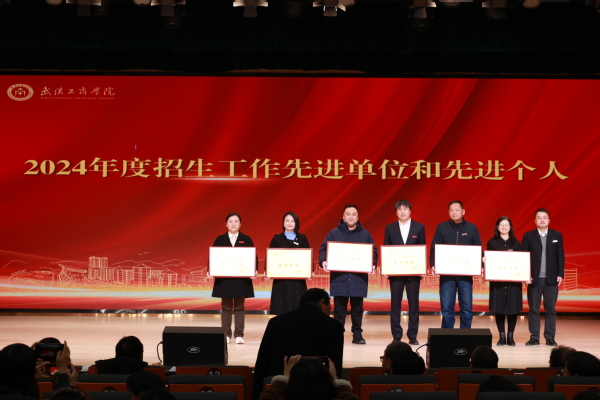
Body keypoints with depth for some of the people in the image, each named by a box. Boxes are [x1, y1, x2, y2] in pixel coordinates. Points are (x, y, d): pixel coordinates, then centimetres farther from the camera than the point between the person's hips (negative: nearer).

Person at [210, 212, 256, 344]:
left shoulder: (246, 240, 4)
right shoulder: (220, 239, 5)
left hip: (241, 278, 0)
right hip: (224, 278, 1)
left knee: (239, 307, 4)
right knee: (226, 307, 5)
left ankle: (239, 335, 7)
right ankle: (226, 334, 10)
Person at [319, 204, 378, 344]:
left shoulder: (365, 234, 10)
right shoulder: (334, 233, 6)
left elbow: (373, 251, 9)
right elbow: (324, 249, 3)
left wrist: (373, 264, -9)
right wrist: (323, 261, -17)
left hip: (359, 278, 1)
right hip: (339, 277, -1)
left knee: (357, 307, 6)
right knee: (339, 307, 0)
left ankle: (357, 334, 13)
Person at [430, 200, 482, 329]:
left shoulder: (471, 228, 6)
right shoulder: (441, 228, 5)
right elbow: (434, 249, 3)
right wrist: (433, 265, -12)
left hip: (466, 274, 0)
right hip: (446, 274, 0)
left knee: (467, 309, 2)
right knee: (447, 309, 1)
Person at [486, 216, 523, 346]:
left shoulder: (516, 243, 9)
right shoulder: (492, 243, 7)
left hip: (513, 280, 1)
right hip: (497, 280, -1)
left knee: (513, 307, 0)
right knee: (499, 308, -1)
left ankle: (510, 336, 9)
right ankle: (502, 336, 7)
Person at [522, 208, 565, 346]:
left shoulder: (557, 235, 6)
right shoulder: (528, 236, 3)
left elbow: (560, 256, 5)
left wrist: (560, 274, -3)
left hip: (551, 278, 1)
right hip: (534, 278, 0)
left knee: (551, 309, 3)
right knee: (534, 309, 3)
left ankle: (550, 337, 8)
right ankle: (534, 337, 7)